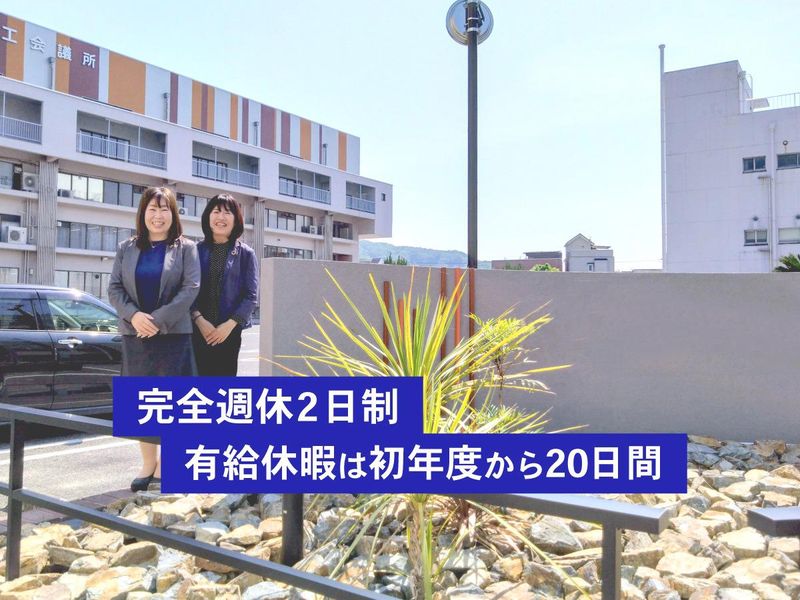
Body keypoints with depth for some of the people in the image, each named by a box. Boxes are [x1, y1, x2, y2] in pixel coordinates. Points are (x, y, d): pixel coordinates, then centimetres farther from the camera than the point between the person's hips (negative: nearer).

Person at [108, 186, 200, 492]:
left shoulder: (185, 247, 2)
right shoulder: (127, 248, 11)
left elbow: (190, 288, -7)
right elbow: (114, 288, 7)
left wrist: (159, 320, -14)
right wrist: (133, 315, -12)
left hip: (173, 335, -3)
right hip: (134, 334, 3)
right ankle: (148, 464, 19)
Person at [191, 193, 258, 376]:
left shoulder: (245, 254, 4)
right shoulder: (196, 251, 6)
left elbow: (251, 295, -2)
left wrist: (230, 324, -12)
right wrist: (199, 319, -14)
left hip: (229, 331, 0)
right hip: (198, 329, 1)